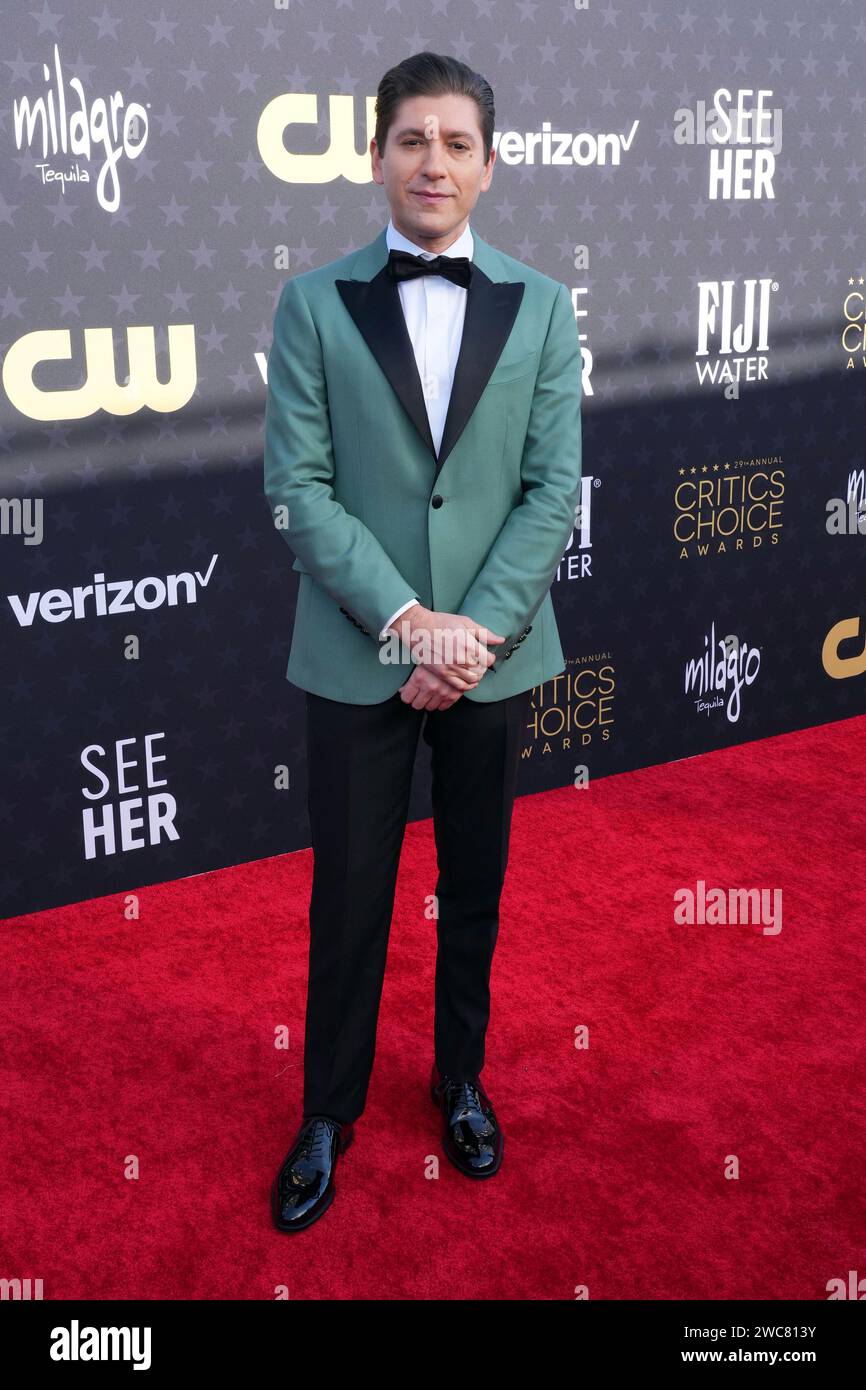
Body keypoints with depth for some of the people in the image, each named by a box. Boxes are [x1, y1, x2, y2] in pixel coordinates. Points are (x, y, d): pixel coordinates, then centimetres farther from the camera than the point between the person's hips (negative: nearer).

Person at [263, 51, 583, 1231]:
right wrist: (406, 620, -15)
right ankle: (329, 1112, 27)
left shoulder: (541, 307, 3)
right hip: (358, 656, -1)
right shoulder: (315, 302, 0)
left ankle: (462, 1080, 36)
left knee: (475, 884, 15)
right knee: (349, 894, 8)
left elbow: (555, 488, -2)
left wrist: (479, 627, -13)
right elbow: (297, 485, -7)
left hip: (497, 654, 2)